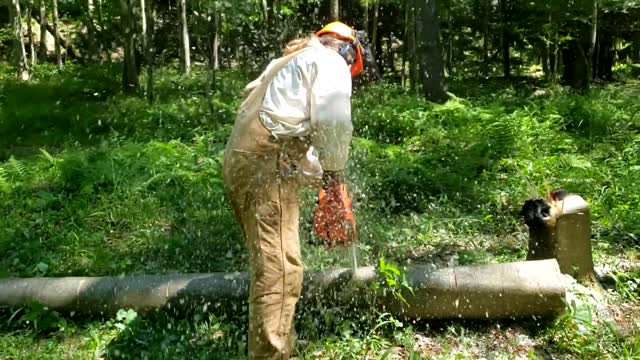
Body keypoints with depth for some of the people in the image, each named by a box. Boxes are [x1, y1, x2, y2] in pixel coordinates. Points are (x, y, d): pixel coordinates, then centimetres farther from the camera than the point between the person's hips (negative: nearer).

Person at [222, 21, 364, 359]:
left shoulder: (289, 62, 32)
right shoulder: (329, 62, 5)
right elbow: (331, 121, -15)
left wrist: (321, 178, 28)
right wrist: (335, 175, -2)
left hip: (240, 160, 9)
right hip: (266, 164, -9)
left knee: (269, 262, 18)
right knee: (279, 270, -9)